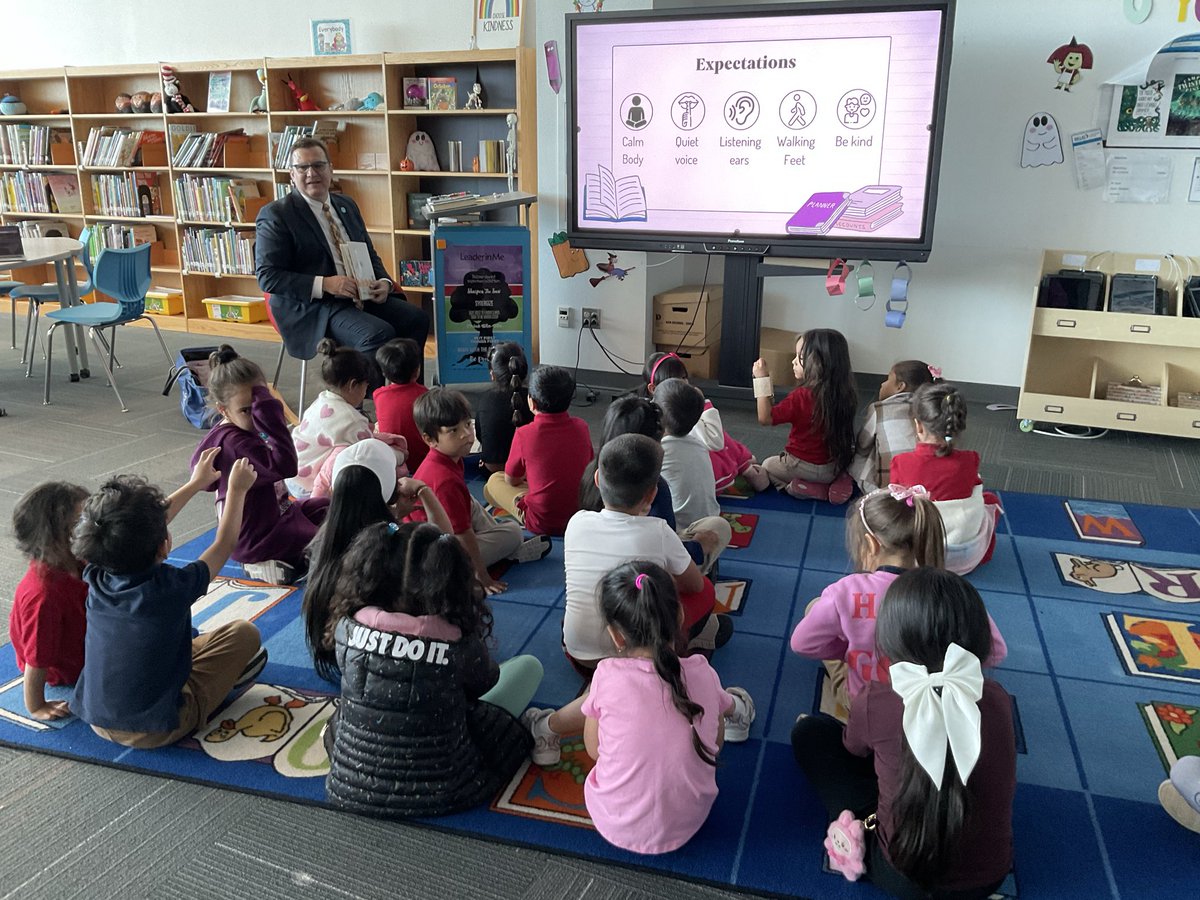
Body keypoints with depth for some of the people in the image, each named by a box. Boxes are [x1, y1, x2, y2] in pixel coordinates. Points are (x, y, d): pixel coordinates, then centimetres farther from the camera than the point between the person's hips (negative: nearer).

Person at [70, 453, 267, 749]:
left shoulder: (97, 578, -11)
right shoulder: (172, 588, -26)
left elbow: (139, 528, 6)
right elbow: (224, 543, -8)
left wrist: (195, 483, 16)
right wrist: (237, 489, 6)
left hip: (98, 721, 6)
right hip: (155, 730, -5)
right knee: (244, 634, 4)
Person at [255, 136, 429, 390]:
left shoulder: (347, 205, 16)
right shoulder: (276, 215, -4)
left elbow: (369, 254, 22)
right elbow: (267, 276, -11)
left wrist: (384, 281, -2)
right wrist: (324, 284, -21)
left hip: (362, 297, 7)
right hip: (313, 307, -7)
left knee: (416, 318, -14)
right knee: (379, 333, -29)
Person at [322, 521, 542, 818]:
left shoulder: (347, 629, -16)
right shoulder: (461, 645, -22)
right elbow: (485, 682, 3)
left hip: (349, 791, 4)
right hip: (439, 796, -3)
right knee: (528, 666, 13)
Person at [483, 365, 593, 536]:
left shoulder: (525, 434, -17)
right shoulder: (581, 427, -5)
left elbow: (511, 480, -2)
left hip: (542, 523, -4)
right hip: (583, 514, 4)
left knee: (494, 481, 18)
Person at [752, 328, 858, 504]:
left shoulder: (801, 397, -28)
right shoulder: (844, 393, -10)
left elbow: (765, 418, -20)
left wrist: (761, 379, -20)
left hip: (805, 466, -5)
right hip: (835, 466, 5)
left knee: (767, 466, 24)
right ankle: (834, 482, 7)